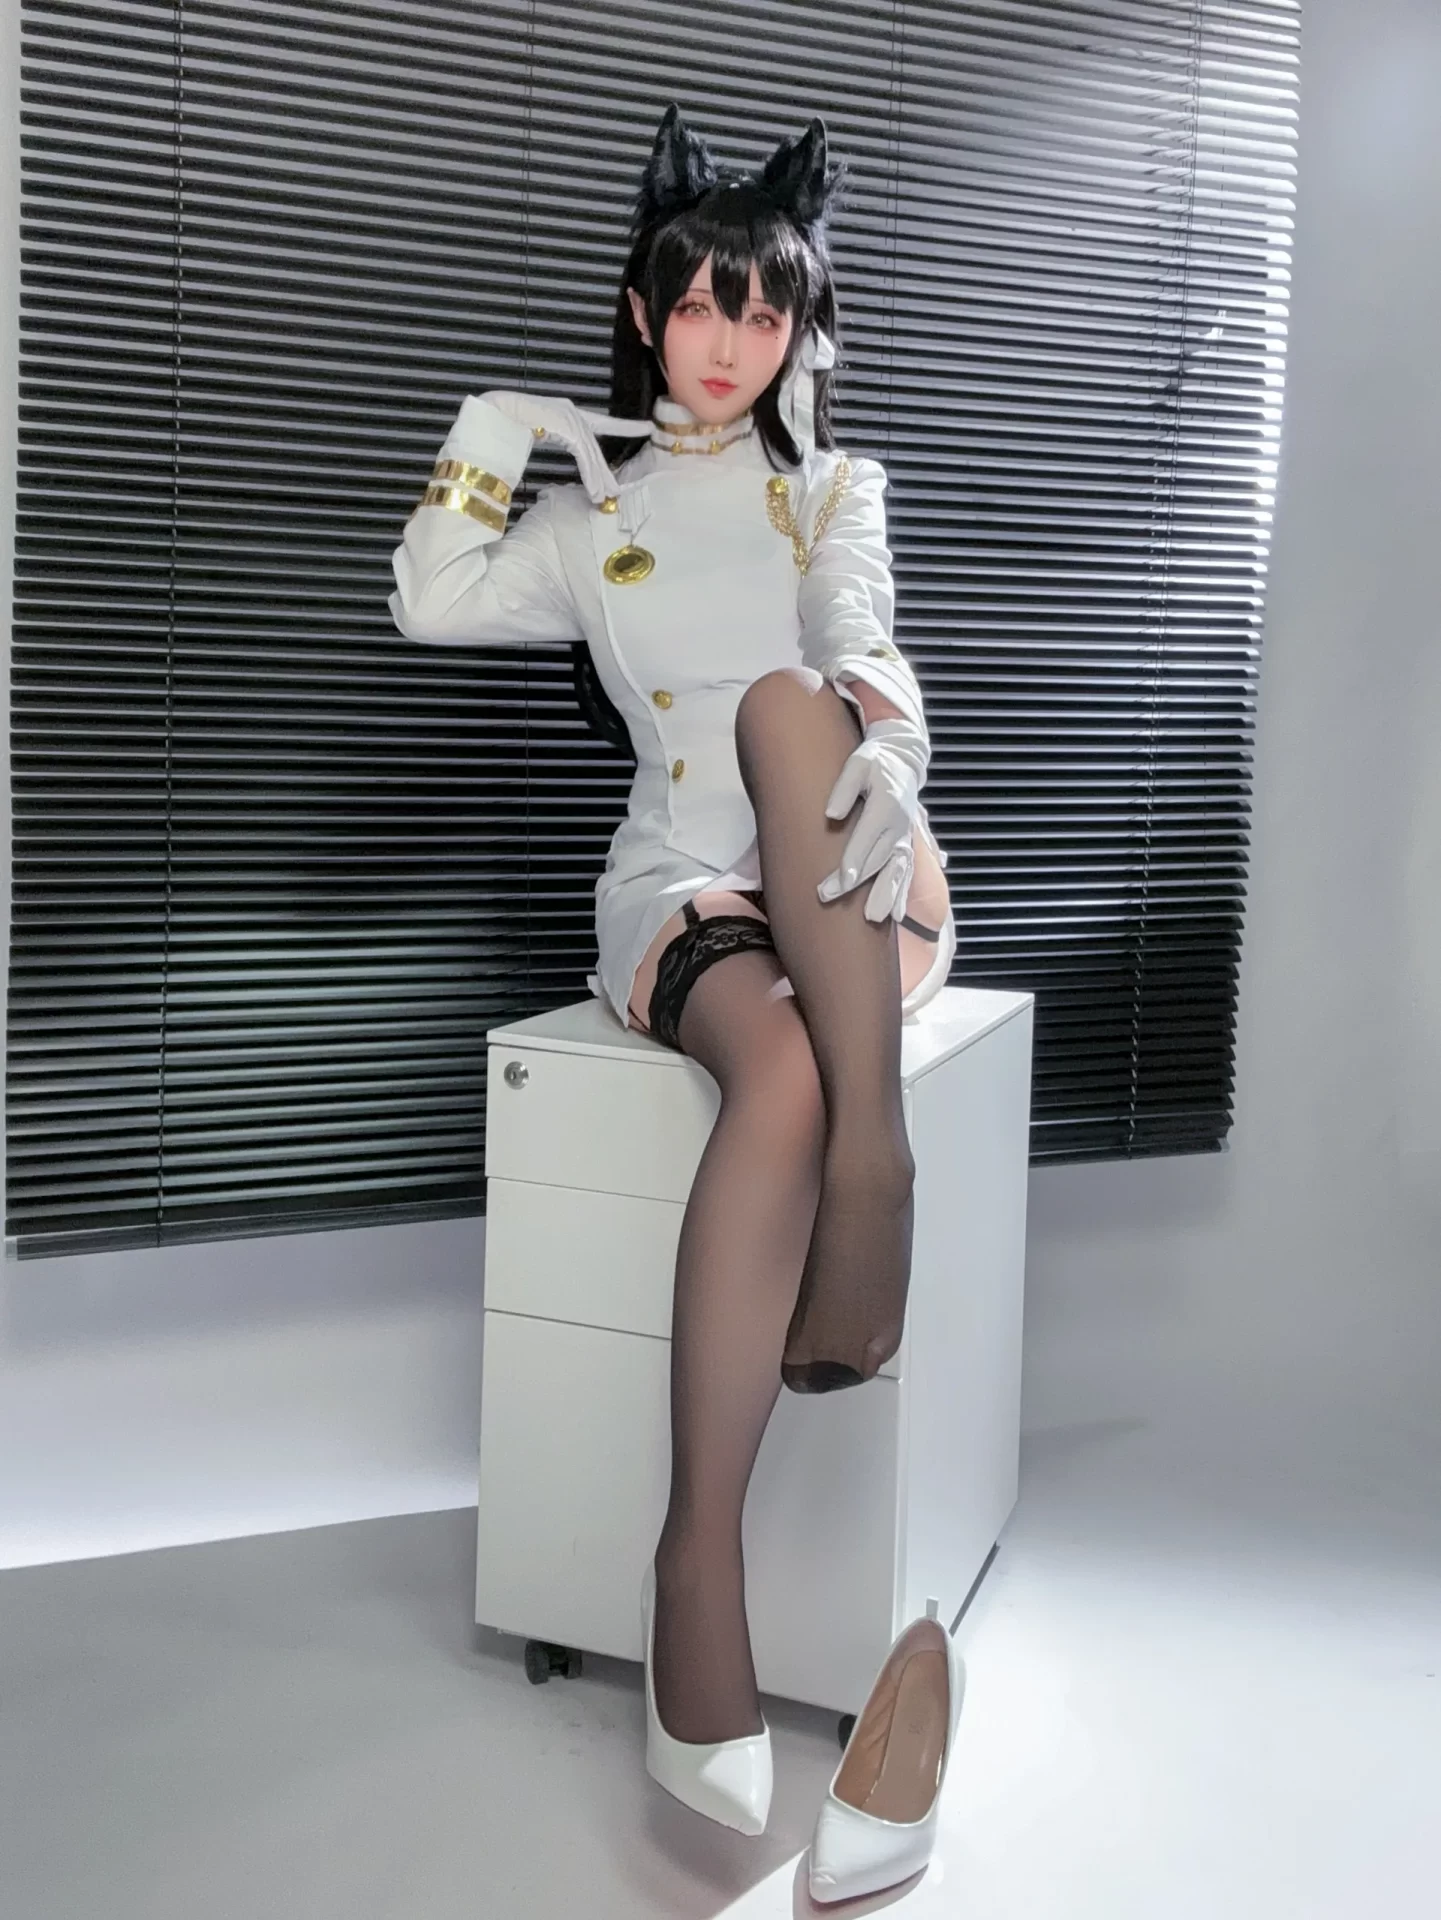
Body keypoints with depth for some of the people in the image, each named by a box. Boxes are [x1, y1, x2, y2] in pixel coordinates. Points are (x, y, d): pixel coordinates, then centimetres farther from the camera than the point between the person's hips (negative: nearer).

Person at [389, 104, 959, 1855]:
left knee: (784, 698, -32)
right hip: (681, 890, -1)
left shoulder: (833, 489, 17)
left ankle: (875, 1161, -39)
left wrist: (882, 751, -28)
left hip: (855, 893, 1)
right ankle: (698, 1559, -36)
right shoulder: (591, 522, 19)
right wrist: (491, 432, 4)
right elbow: (433, 604, 4)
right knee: (780, 1072, -36)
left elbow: (862, 646, -6)